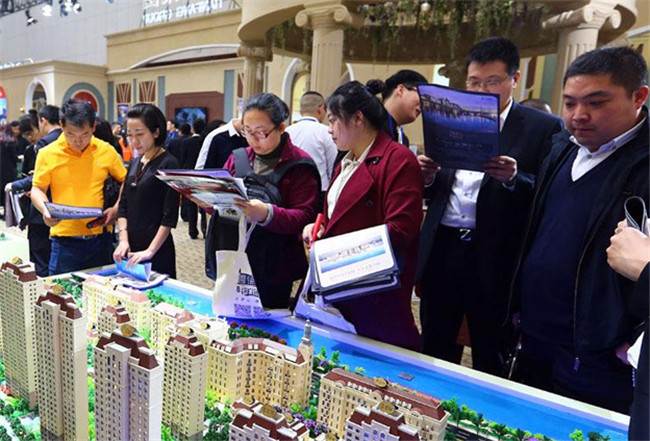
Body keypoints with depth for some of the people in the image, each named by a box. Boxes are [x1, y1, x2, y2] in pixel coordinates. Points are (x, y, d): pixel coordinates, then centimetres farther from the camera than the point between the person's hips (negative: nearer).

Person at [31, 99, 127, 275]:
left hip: (100, 237, 1)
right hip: (65, 240, -1)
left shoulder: (107, 151, 0)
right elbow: (37, 189, 5)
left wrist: (117, 208, -5)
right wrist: (45, 210, -14)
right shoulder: (47, 154, -3)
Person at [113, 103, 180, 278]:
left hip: (158, 251, -6)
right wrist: (123, 240, -3)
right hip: (131, 248, 6)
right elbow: (123, 205, 10)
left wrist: (150, 251, -18)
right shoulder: (134, 163, 10)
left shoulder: (168, 164, -10)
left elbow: (170, 216, -14)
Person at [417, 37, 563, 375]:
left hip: (494, 261, -3)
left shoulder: (543, 128, -1)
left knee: (489, 364, 11)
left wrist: (514, 179, -24)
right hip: (440, 251, 4)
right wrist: (428, 178, -8)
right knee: (434, 353, 16)